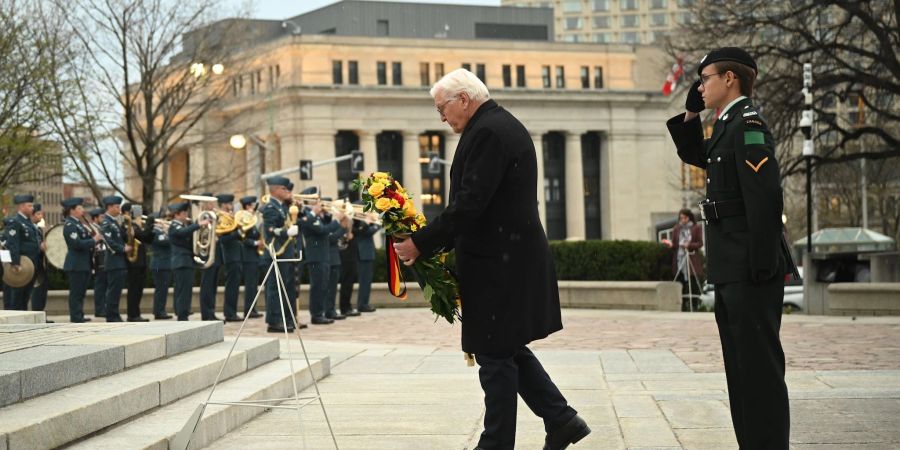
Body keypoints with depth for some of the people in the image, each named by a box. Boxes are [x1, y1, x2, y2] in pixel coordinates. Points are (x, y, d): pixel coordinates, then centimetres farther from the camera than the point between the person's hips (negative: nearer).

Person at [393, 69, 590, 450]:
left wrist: (421, 244, -17)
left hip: (499, 263, -10)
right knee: (507, 349, 16)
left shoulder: (487, 132, -17)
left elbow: (469, 204, -23)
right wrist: (433, 242, 14)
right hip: (513, 257, 10)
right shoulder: (503, 125, 16)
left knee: (496, 354, -2)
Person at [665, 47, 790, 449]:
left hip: (749, 272, -10)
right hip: (730, 273, 10)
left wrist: (761, 266, -24)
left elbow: (764, 196, -21)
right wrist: (690, 115, 17)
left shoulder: (748, 123, -13)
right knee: (741, 368, 13)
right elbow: (693, 155, 34)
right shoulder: (729, 126, 16)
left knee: (760, 367, -7)